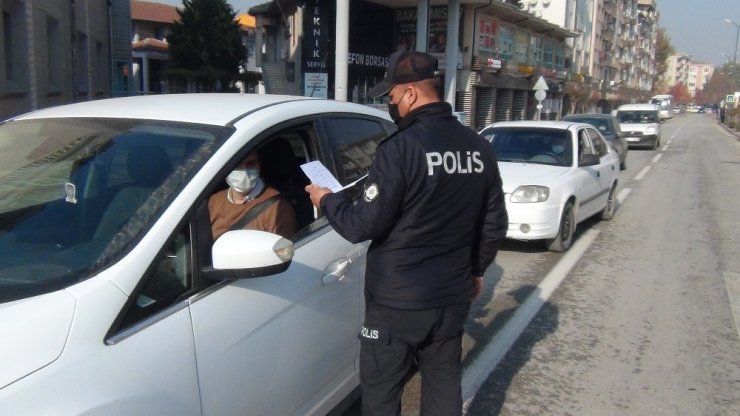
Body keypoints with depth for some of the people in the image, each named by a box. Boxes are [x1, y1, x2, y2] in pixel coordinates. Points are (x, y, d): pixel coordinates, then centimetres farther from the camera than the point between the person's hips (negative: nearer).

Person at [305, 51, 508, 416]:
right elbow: (495, 224, 8)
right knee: (444, 385, 19)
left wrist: (327, 201, 2)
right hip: (452, 296, 7)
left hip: (397, 300, -6)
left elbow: (364, 225, -17)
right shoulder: (480, 148, 2)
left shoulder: (401, 148, -19)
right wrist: (475, 269, 22)